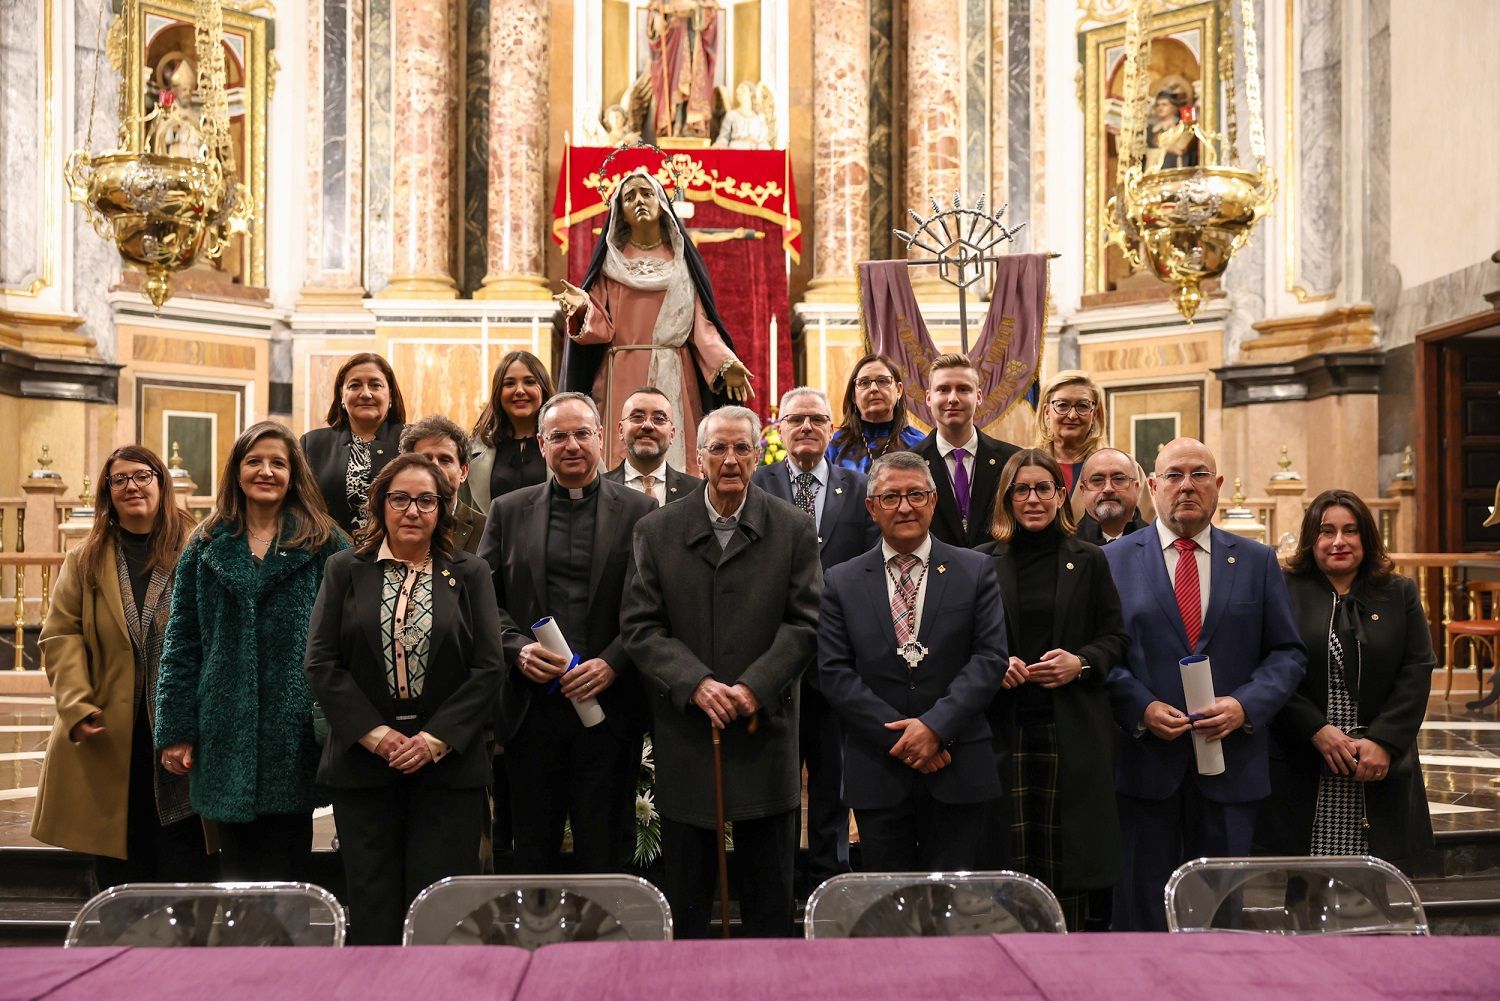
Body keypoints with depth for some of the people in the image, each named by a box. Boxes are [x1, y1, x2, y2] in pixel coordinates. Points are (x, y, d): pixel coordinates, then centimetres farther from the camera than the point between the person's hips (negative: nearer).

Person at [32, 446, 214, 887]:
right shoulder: (87, 559, 10)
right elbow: (60, 635, 4)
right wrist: (76, 703, -9)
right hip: (109, 738, 2)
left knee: (186, 864, 2)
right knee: (119, 876, 10)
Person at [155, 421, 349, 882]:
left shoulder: (324, 545, 1)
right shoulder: (207, 546, 9)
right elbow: (181, 644, 8)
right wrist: (175, 730, 1)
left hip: (293, 732, -2)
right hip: (226, 735, 3)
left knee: (285, 872, 4)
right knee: (237, 866, 12)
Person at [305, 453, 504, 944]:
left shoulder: (470, 574, 7)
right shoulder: (345, 570, 8)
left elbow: (488, 668, 1)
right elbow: (321, 664, 1)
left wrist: (434, 740, -9)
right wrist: (375, 735, -9)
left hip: (448, 765, 0)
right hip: (362, 762, 1)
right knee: (372, 905, 4)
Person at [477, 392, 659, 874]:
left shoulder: (638, 510, 3)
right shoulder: (509, 510, 10)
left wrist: (612, 663, -14)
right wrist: (518, 648, -9)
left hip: (609, 704, -2)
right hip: (531, 708, 2)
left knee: (606, 854, 6)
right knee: (532, 852, 11)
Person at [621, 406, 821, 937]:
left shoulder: (794, 529, 3)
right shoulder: (657, 531, 4)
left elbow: (803, 622, -2)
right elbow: (640, 626, -1)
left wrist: (754, 688, -14)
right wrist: (697, 684, -15)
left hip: (765, 730, 0)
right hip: (684, 735, 0)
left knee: (769, 897, 9)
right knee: (684, 898, 8)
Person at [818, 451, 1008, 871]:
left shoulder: (975, 571, 4)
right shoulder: (842, 581, 5)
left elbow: (990, 657, -3)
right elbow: (834, 672, -1)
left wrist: (935, 725, -15)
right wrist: (899, 737, -10)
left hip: (957, 773, -1)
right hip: (877, 773, 1)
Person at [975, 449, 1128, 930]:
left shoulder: (1089, 560, 9)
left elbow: (1114, 636, 9)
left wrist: (1080, 662, -9)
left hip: (1072, 727, 0)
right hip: (1005, 725, 0)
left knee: (1069, 841, -1)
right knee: (1010, 846, -2)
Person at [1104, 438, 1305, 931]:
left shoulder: (1257, 561, 9)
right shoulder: (1114, 560, 3)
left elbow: (1288, 652, 7)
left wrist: (1246, 705, -10)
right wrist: (1141, 709, -14)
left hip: (1231, 764, 2)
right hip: (1145, 761, -1)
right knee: (1143, 905, 5)